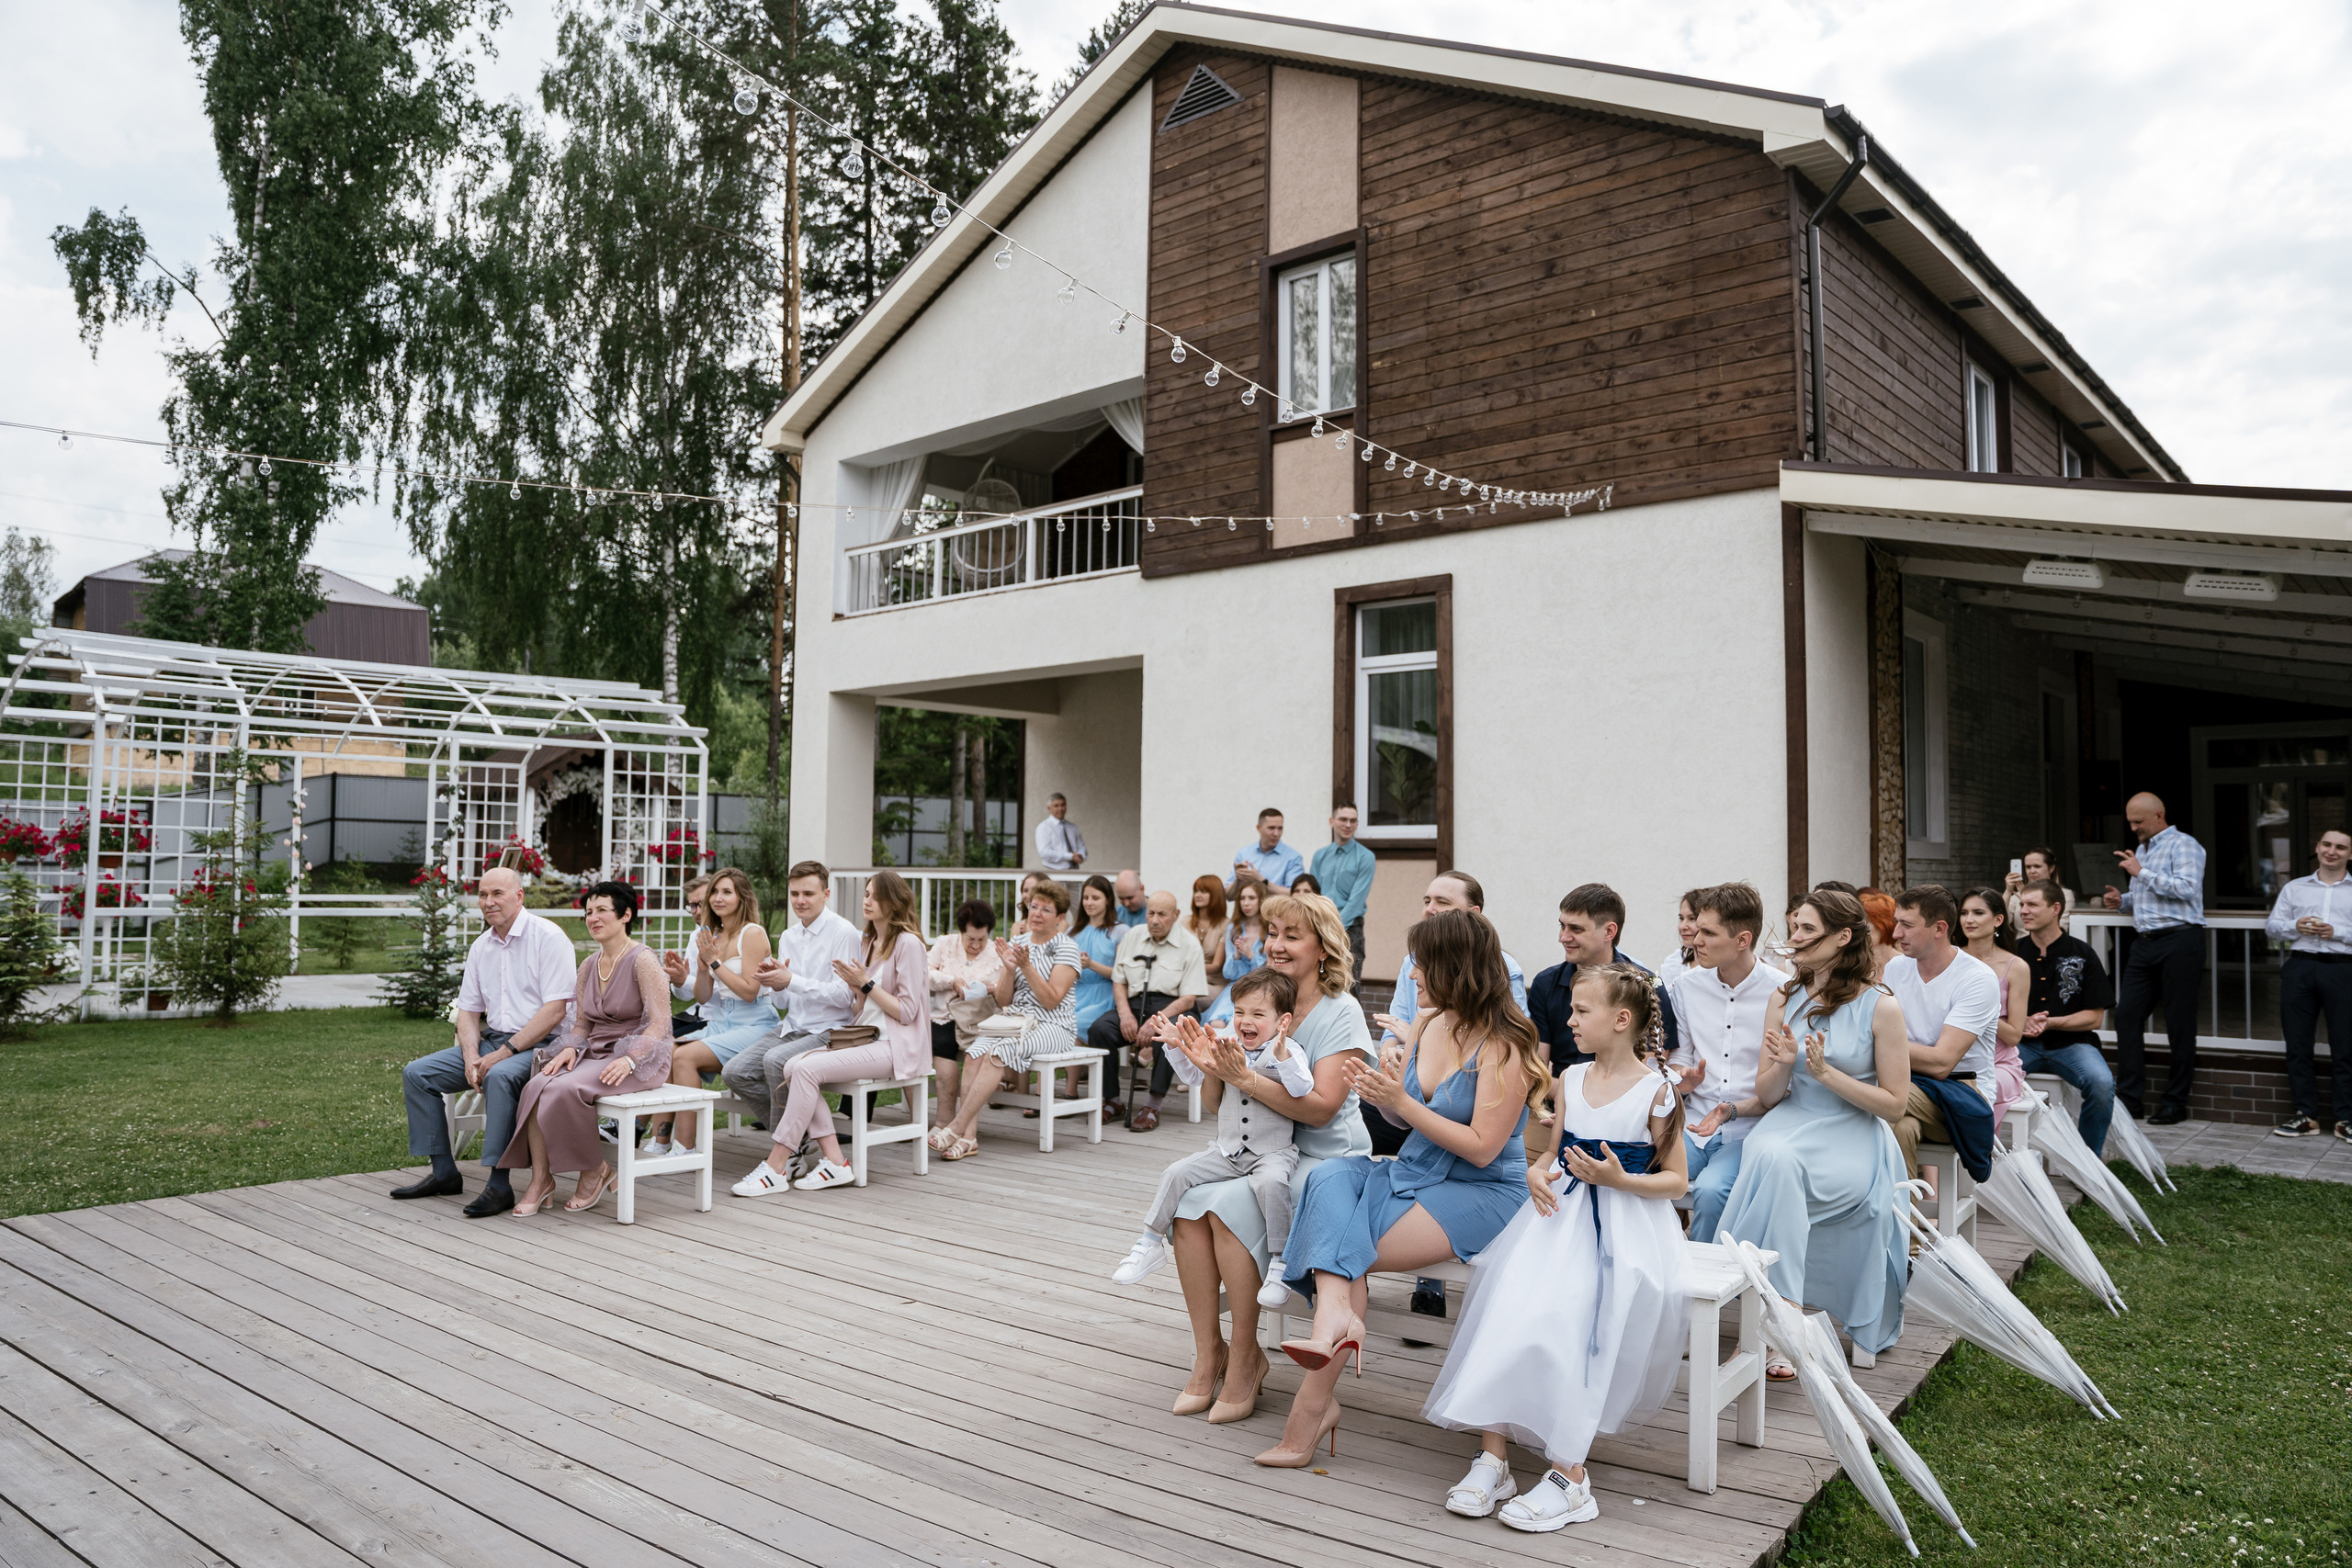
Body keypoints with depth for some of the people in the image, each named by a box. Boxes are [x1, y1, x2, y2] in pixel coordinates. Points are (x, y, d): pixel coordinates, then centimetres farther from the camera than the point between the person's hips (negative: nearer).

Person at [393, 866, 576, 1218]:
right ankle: (444, 1173, 4)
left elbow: (554, 1011, -17)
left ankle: (499, 1184, -29)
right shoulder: (481, 947, 13)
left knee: (499, 1077, -36)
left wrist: (503, 1053, -20)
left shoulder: (547, 937, -11)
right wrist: (471, 1057, -5)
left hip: (539, 1044, -8)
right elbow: (468, 1011, 15)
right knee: (416, 1074, -3)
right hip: (492, 1040, 8)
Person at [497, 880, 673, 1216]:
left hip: (640, 1059, -7)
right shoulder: (588, 967, 14)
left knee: (566, 1088, -30)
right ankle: (540, 1179, -12)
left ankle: (595, 1171, -8)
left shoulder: (642, 960, -9)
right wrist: (571, 1048, -5)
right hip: (595, 1052, 7)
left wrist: (629, 1060, -28)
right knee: (536, 1086, -21)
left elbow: (660, 1024, -15)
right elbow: (581, 1023, 17)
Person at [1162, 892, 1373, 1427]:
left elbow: (1320, 1108, -20)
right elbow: (1220, 1107, 11)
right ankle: (1208, 1352, -11)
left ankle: (1245, 1356, -12)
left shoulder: (1340, 1012, -8)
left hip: (1322, 1159, -5)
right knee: (1186, 1196, -22)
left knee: (1228, 1203, -29)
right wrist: (1213, 1072, -12)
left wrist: (1245, 1077, -28)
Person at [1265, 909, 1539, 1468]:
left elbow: (1481, 1148, -19)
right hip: (1415, 1172, 7)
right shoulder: (1427, 1022, 6)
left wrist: (1402, 1102, -19)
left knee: (1350, 1248, -22)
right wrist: (1377, 1092, -8)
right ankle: (1335, 1317, -41)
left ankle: (1312, 1406, -14)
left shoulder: (1504, 1047, -16)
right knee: (1332, 1177, -23)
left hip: (1484, 1192, -7)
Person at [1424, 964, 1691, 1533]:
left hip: (1625, 1223, -5)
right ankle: (1492, 1457, -18)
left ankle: (1570, 1476, -17)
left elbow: (1676, 1181, -1)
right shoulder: (1571, 1079, 12)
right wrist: (1538, 1173, -3)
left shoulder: (1657, 1091, -4)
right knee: (1508, 1307, -21)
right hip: (1561, 1212, 5)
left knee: (1566, 1321, -27)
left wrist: (1619, 1179, -17)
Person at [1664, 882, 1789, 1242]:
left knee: (1711, 1189, -32)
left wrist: (1734, 1110, -19)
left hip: (1750, 1128, -3)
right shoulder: (1685, 986, 6)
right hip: (1694, 1122, 3)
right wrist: (1684, 1078, -8)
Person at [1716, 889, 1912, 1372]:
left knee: (1776, 1168, -33)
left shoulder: (1880, 1007, -4)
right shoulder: (1787, 998, 8)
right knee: (1769, 1157, -33)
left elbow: (1894, 1103, -3)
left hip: (1854, 1138, -3)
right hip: (1791, 1123, 3)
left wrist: (1826, 1072, -14)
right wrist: (1784, 1063, -12)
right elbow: (1767, 1096, 10)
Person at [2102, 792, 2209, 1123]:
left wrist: (2141, 873, -16)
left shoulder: (2183, 845, -4)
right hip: (2144, 943, 8)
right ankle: (2129, 1096, 6)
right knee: (2127, 1015, 1)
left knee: (2179, 1023, -1)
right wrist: (2122, 900, 11)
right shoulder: (2141, 851, 22)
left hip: (2179, 941, -8)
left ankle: (2176, 1102, 6)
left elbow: (2187, 888, -19)